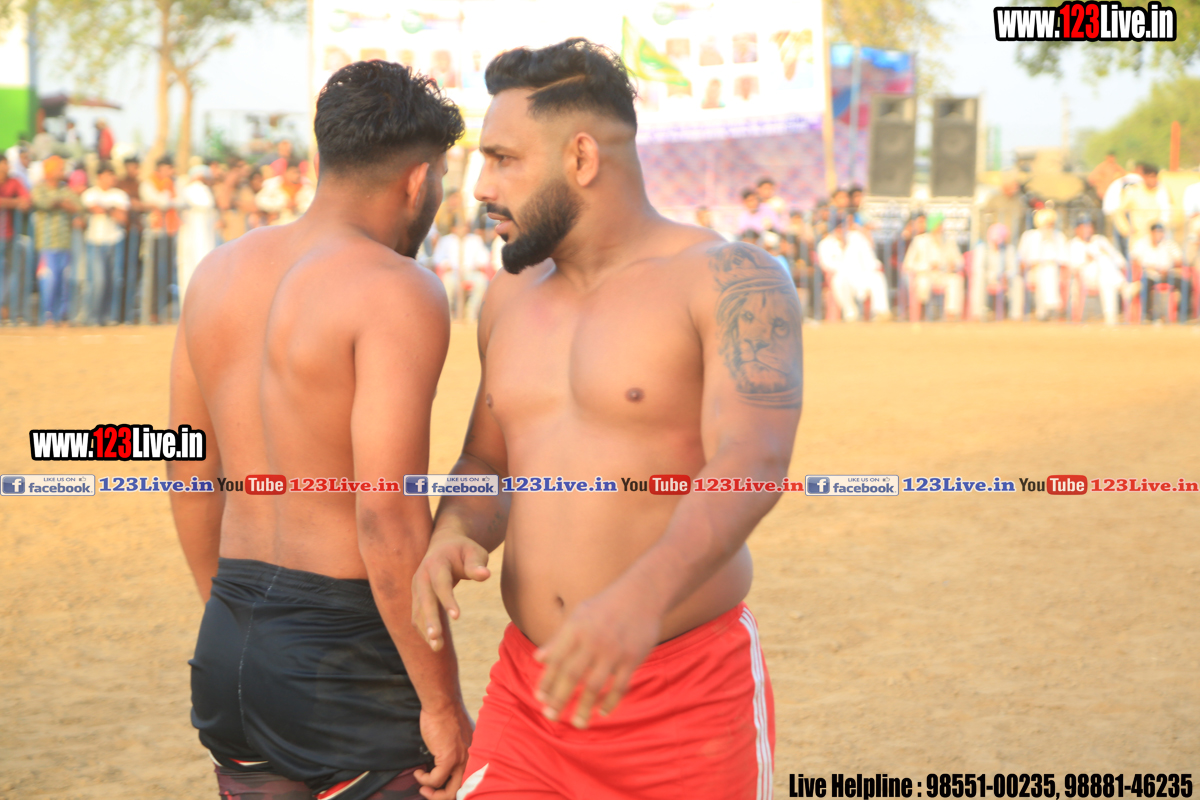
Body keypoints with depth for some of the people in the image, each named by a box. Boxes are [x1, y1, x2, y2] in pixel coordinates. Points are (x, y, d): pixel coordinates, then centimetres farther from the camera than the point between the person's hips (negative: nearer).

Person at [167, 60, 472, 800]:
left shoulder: (219, 274, 8)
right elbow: (389, 519, -22)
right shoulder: (397, 293, -15)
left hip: (228, 652, 7)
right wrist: (443, 704, -14)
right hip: (346, 656, -7)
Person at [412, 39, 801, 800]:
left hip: (691, 701, -5)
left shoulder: (733, 282, -10)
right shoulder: (512, 296, 11)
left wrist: (641, 597, -43)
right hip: (532, 693, 5)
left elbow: (751, 466, -24)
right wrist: (452, 537, -5)